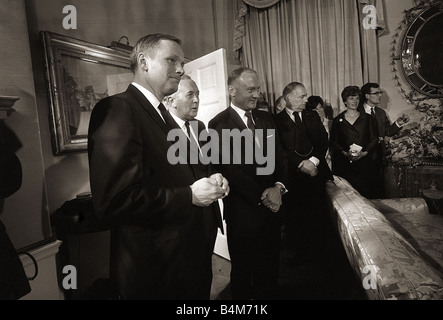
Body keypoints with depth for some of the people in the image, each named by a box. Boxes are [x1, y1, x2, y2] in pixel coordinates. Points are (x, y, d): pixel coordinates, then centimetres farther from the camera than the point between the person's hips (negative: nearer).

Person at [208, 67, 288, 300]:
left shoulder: (266, 118, 8)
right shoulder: (219, 124, -11)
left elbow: (279, 156, 8)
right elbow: (229, 169, -16)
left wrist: (278, 187, -9)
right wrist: (261, 195, -15)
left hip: (271, 205, 6)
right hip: (242, 210, -5)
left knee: (270, 265, 21)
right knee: (243, 268, 16)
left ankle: (269, 294, 43)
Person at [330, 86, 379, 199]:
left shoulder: (367, 118, 13)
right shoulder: (338, 120, 8)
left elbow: (374, 139, 8)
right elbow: (333, 142, 3)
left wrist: (364, 153, -9)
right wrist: (345, 153, -13)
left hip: (364, 162, 2)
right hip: (344, 164, -2)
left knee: (367, 194, -1)